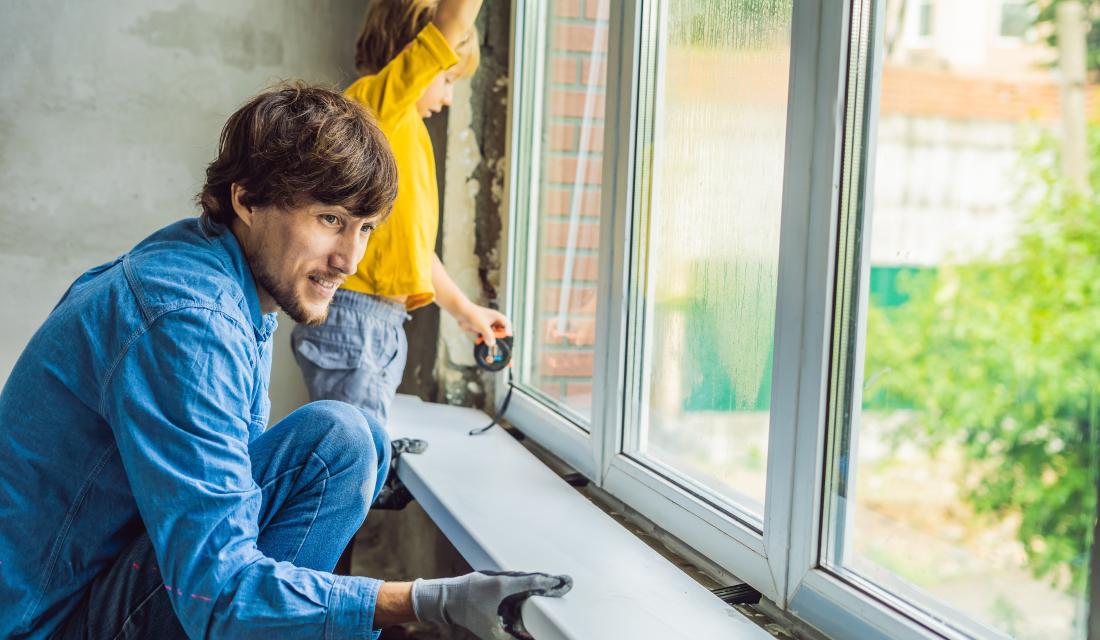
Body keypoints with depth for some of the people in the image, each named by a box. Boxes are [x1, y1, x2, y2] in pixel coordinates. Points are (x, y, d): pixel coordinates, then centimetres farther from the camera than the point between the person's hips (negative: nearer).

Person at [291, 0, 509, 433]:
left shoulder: (404, 131, 19)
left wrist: (463, 309, 30)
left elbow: (412, 242, 25)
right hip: (352, 321, -10)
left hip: (383, 327, 10)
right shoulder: (374, 100, -8)